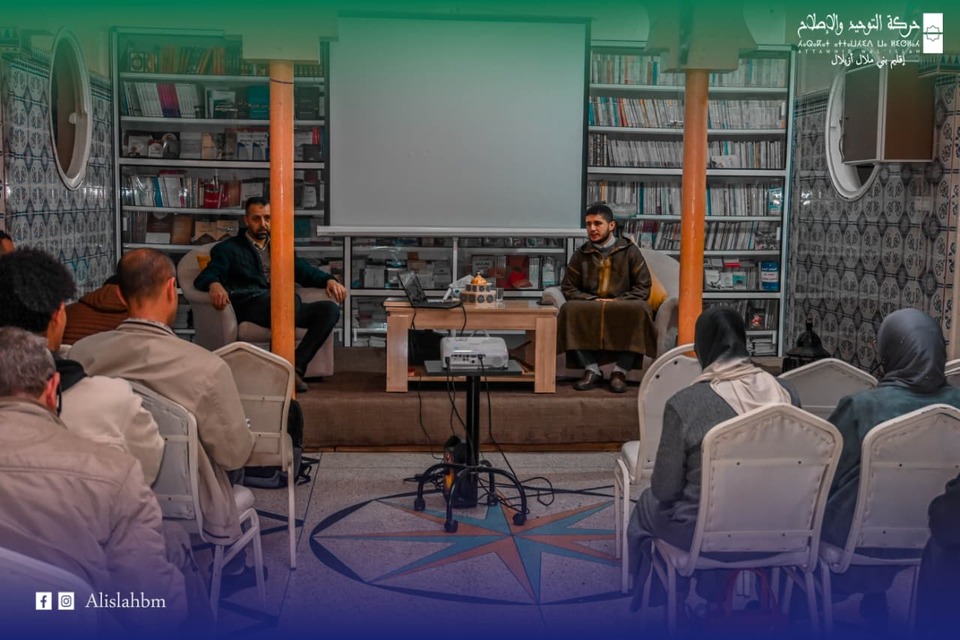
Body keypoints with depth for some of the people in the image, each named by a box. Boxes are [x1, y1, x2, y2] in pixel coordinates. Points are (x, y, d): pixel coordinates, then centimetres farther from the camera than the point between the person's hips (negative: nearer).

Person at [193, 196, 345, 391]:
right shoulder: (229, 248, 17)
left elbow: (304, 270, 25)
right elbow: (204, 277, 4)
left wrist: (329, 280, 2)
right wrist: (214, 284, -23)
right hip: (250, 306, -5)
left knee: (330, 309, -24)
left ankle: (296, 367, -28)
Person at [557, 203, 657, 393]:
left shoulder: (629, 251, 6)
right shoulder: (581, 254, 10)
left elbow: (643, 287, 2)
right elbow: (568, 288, 8)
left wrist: (618, 301, -14)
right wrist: (593, 300, -10)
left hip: (623, 308, -1)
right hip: (590, 308, 1)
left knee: (639, 310, -35)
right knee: (570, 309, -31)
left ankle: (620, 371, -26)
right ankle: (592, 370, -26)